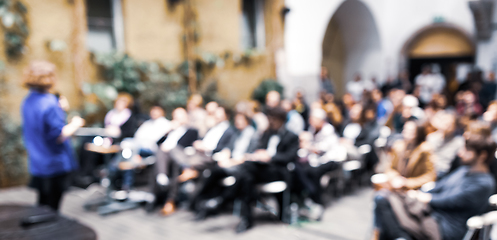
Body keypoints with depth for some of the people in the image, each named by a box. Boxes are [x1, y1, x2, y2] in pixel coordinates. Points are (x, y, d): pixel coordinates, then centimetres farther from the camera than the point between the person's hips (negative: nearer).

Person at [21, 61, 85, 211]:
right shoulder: (50, 104, -21)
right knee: (52, 208, 3)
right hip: (55, 164, -8)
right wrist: (75, 124, -7)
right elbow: (60, 135, -23)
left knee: (42, 204, 19)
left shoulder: (27, 102, 6)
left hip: (36, 164, 8)